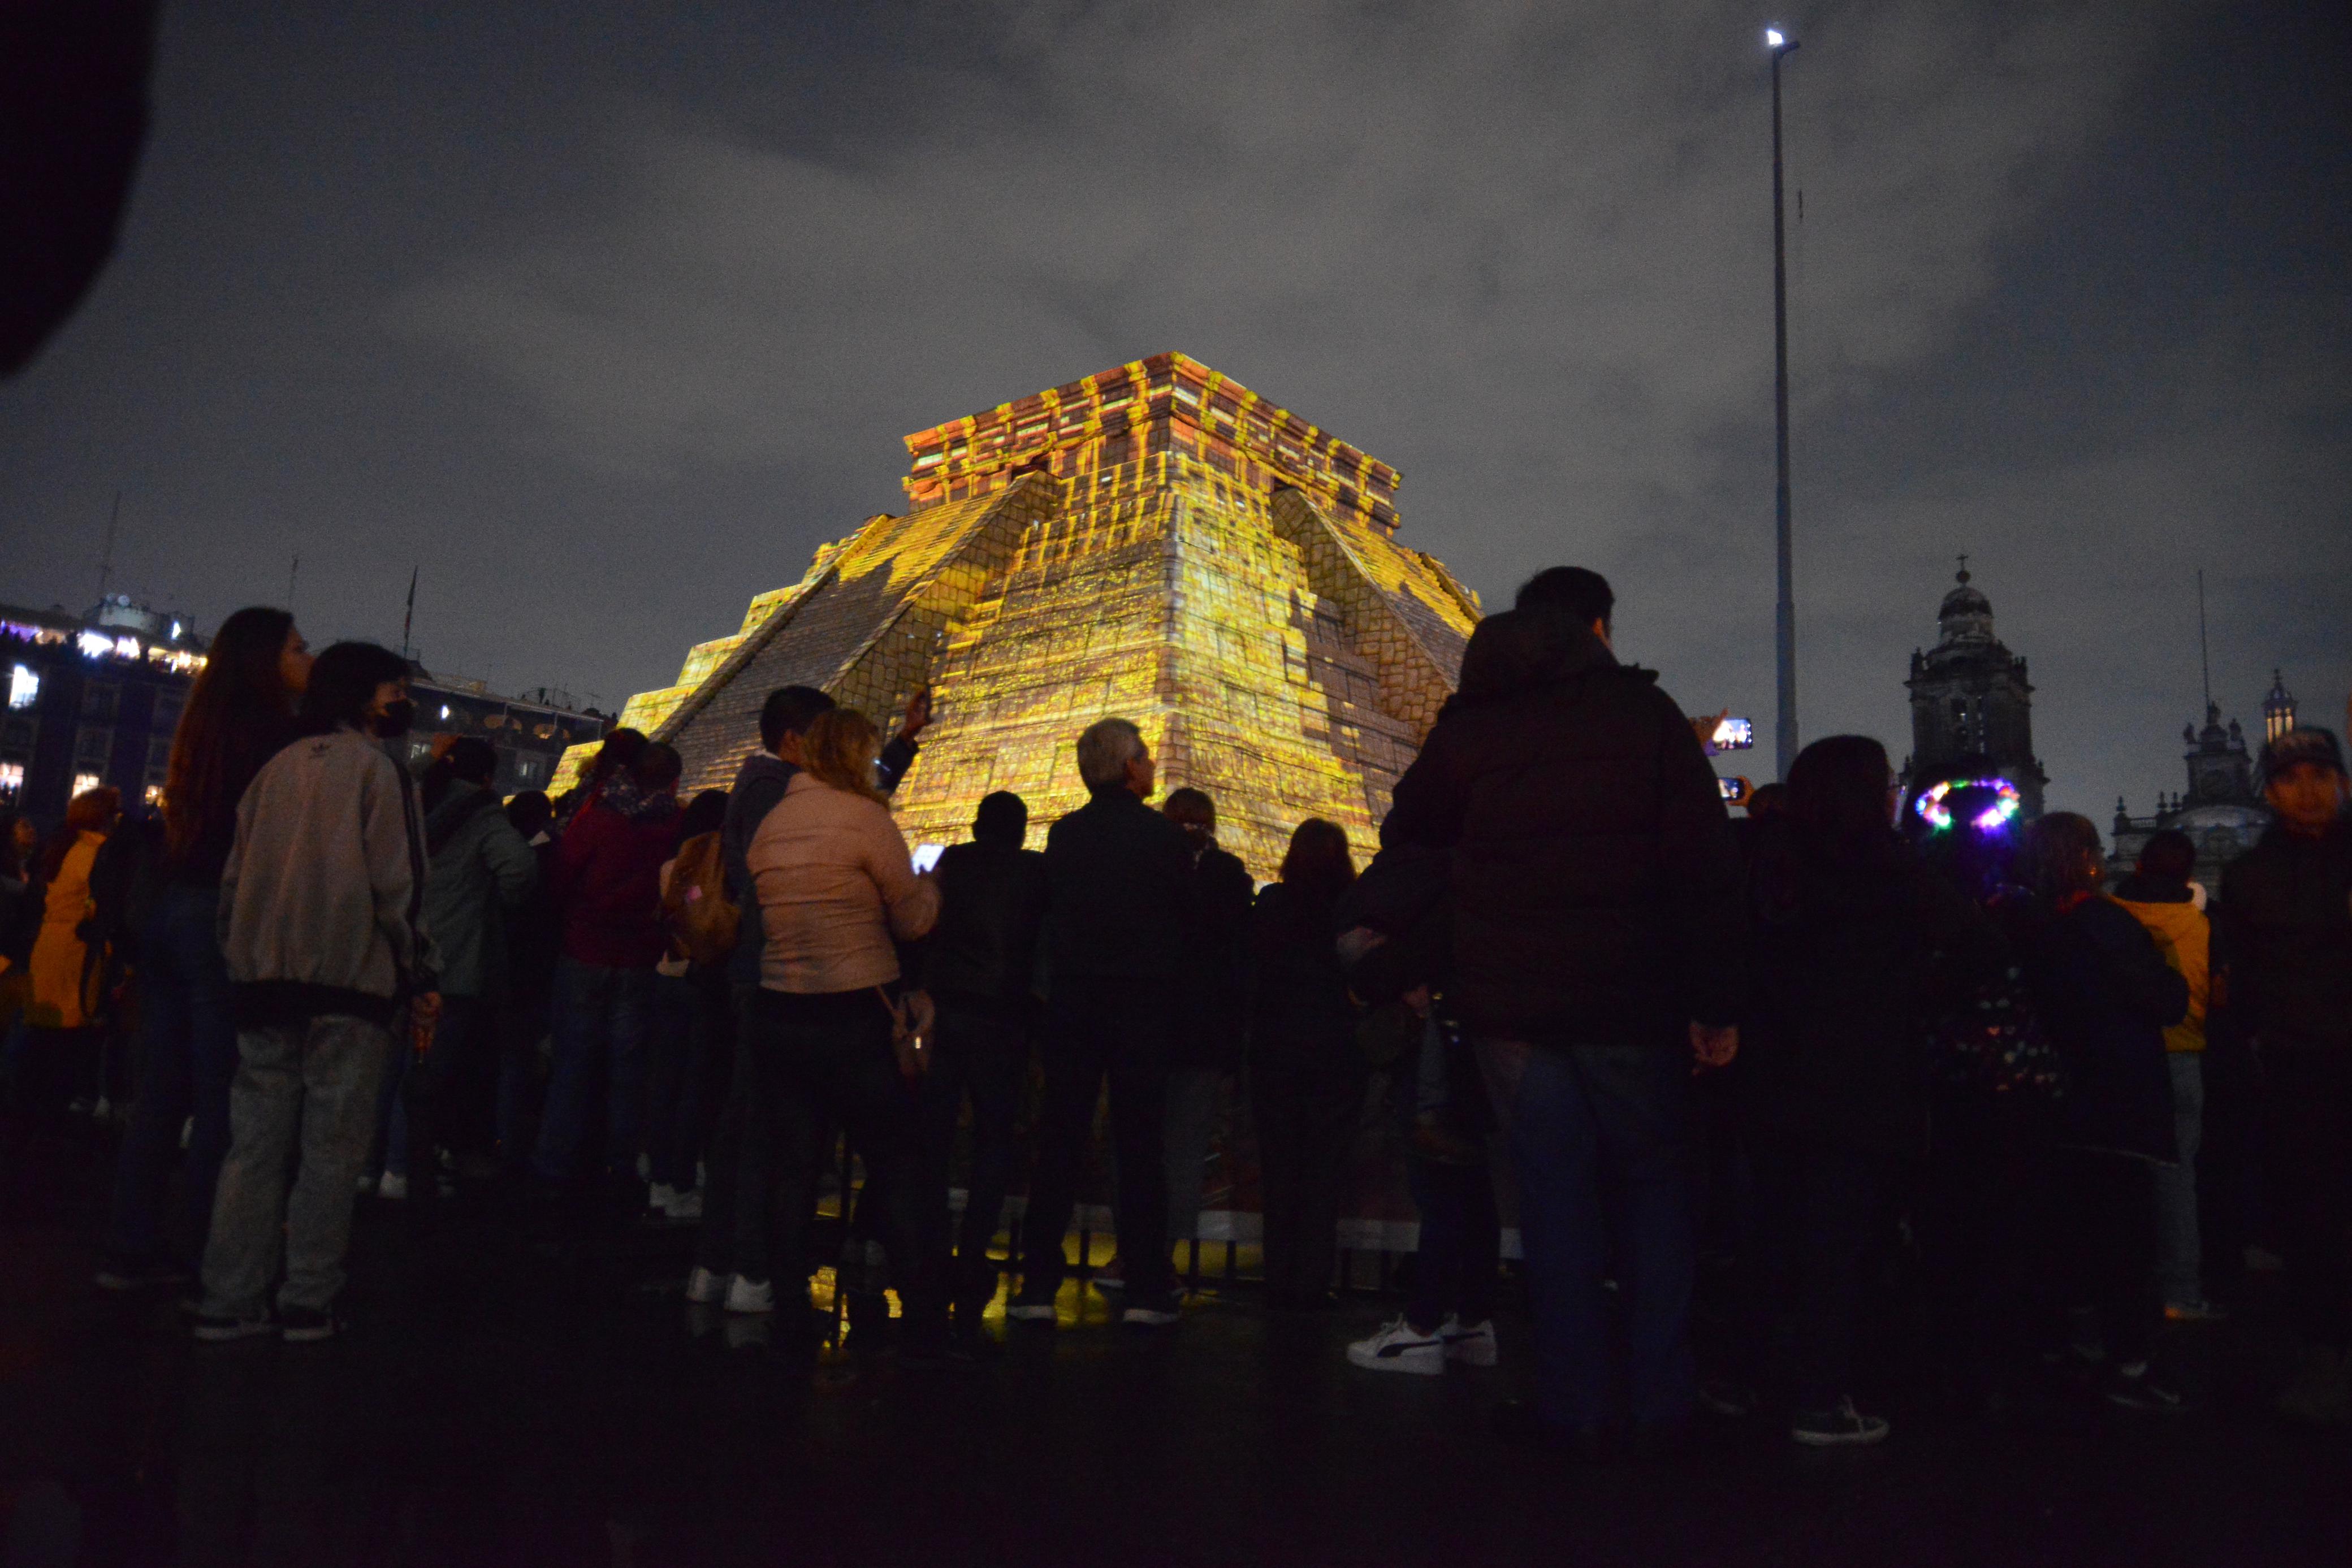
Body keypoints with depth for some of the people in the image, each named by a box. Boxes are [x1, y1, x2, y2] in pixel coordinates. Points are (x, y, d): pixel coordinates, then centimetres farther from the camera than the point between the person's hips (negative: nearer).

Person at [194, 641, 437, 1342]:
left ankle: (230, 1302, 9)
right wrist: (420, 981, -4)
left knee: (254, 1143, 7)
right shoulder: (378, 768, -3)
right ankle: (307, 1303, 2)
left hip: (265, 981, 5)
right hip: (351, 983, -5)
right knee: (331, 1146, 1)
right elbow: (397, 884, -9)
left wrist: (244, 969, 16)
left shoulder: (277, 768, 13)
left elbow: (235, 877, 11)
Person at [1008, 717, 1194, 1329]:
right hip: (1144, 1007, -2)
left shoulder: (1063, 835, 0)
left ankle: (1039, 1286, 8)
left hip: (1072, 1003, 3)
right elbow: (1191, 911, -2)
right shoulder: (1162, 835, -10)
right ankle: (1146, 1291, 7)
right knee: (1140, 1147, 5)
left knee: (1059, 1145, 8)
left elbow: (1049, 908, 9)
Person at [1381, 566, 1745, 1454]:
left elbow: (1406, 835, 17)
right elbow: (1706, 865, -5)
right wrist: (1716, 1003, -4)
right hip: (1628, 1002, -1)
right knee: (1653, 1188, 11)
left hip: (1511, 1004, 2)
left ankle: (1574, 1407, 8)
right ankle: (1661, 1404, 13)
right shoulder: (1643, 710, 1)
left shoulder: (1468, 724, 8)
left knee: (1554, 1195, 7)